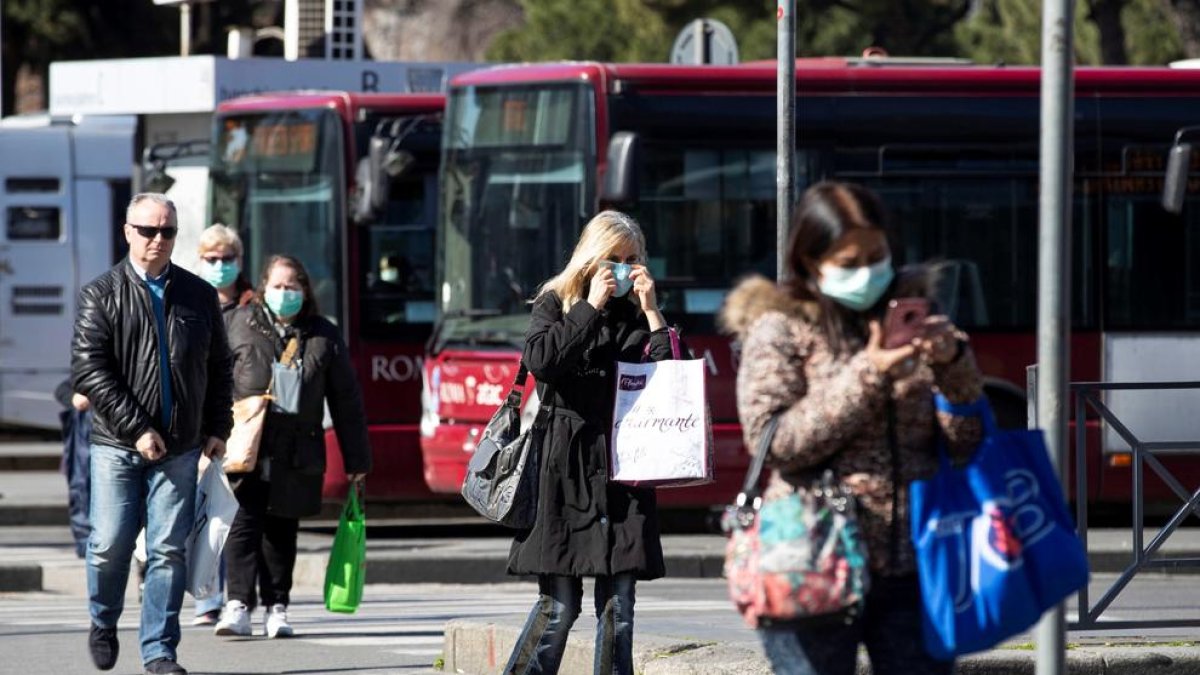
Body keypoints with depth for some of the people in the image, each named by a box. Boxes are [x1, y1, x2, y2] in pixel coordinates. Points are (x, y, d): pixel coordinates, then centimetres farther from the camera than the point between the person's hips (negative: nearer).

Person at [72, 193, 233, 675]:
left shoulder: (199, 296, 10)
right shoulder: (101, 295, -1)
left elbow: (218, 368, 18)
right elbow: (88, 372, -8)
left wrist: (218, 428, 9)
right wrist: (136, 429, -13)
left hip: (179, 448, 2)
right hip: (117, 446, -2)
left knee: (169, 550, -2)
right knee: (110, 544, -2)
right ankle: (103, 624, 24)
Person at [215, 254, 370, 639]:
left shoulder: (323, 336, 9)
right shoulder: (240, 325, 5)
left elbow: (346, 401, 12)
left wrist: (356, 460, 11)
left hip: (297, 454, 2)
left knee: (282, 531, 8)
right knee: (243, 524, -10)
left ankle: (276, 607, 15)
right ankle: (238, 605, -15)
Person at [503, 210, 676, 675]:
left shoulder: (637, 314, 14)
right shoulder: (557, 302, 7)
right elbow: (539, 359, -13)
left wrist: (651, 310, -2)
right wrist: (591, 307, -10)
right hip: (566, 466, -3)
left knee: (618, 605, 1)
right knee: (560, 605, -7)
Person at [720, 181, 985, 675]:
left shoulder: (910, 316, 12)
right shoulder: (779, 330, 3)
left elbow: (968, 440, 8)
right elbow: (773, 441, -10)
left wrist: (953, 364, -11)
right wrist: (866, 377, -16)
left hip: (913, 569, 3)